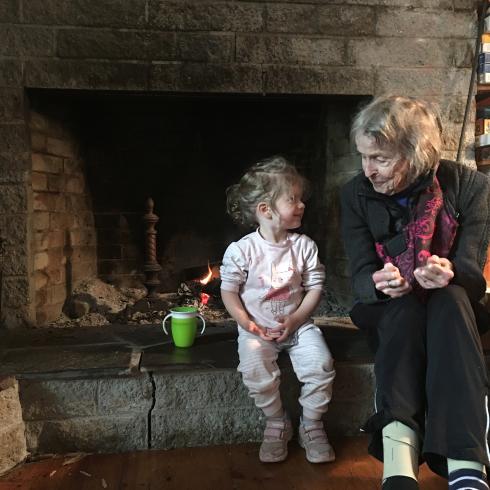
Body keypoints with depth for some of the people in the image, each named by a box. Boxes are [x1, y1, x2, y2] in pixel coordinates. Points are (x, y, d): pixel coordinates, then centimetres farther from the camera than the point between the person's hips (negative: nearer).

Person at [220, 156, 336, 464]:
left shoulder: (304, 246, -2)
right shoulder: (241, 250, -9)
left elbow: (315, 287, 2)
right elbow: (228, 291, -3)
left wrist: (296, 318, -11)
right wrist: (248, 324, -13)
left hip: (298, 324, 2)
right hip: (257, 329, -2)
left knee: (321, 364, -21)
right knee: (255, 370, -27)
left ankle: (312, 425, 7)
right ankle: (277, 423, 3)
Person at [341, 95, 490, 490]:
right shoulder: (356, 195, -8)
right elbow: (361, 276, -12)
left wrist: (449, 275, -38)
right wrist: (380, 283, -37)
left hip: (454, 308, 0)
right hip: (389, 310, 1)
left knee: (450, 300, -35)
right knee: (405, 308, -34)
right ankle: (398, 449, -52)